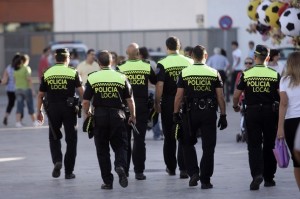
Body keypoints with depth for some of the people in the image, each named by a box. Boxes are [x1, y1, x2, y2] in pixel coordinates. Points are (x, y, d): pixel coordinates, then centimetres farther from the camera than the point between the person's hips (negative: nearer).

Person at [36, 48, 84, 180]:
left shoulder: (47, 74, 4)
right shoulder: (73, 73, -1)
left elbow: (40, 95, 6)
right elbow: (82, 92, -7)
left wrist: (39, 111, 14)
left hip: (52, 109, 1)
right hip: (69, 109, -1)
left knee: (54, 137, 17)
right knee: (71, 140, 8)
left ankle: (57, 161, -7)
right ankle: (68, 171, 8)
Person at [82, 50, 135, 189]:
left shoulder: (92, 78, -2)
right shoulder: (121, 78, 1)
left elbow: (86, 102, -3)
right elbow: (130, 100, 1)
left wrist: (87, 115, 13)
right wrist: (133, 117, 14)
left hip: (99, 116, 0)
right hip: (117, 115, 0)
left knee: (102, 150, 9)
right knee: (120, 146, 10)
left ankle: (107, 181, 8)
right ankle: (120, 166, -20)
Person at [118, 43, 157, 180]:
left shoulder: (120, 68, -6)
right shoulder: (147, 66, -1)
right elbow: (155, 82, 12)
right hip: (142, 106, 0)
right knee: (139, 140, 3)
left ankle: (124, 170, 13)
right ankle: (139, 171, 0)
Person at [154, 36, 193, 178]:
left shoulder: (162, 64, -9)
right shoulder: (189, 62, 0)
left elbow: (159, 86, -12)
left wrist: (157, 103, -3)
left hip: (168, 103, -1)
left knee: (169, 137, 12)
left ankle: (171, 167, 21)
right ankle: (183, 169, -4)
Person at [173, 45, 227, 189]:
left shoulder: (185, 73, -1)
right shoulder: (214, 73, 0)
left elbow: (179, 96, -2)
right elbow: (220, 97, -2)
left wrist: (175, 113, 6)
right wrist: (223, 116, 4)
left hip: (190, 113, 0)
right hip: (209, 113, 0)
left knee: (188, 143, 18)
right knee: (208, 148, 5)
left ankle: (193, 172, 4)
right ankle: (205, 180, 5)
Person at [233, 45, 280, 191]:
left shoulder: (246, 74, -2)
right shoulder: (274, 74, -2)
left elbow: (236, 95, 1)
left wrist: (236, 106, 21)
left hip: (252, 112, -1)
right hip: (269, 111, 1)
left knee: (254, 146, 1)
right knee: (269, 146, 12)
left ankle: (257, 173, -21)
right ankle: (268, 178, 18)